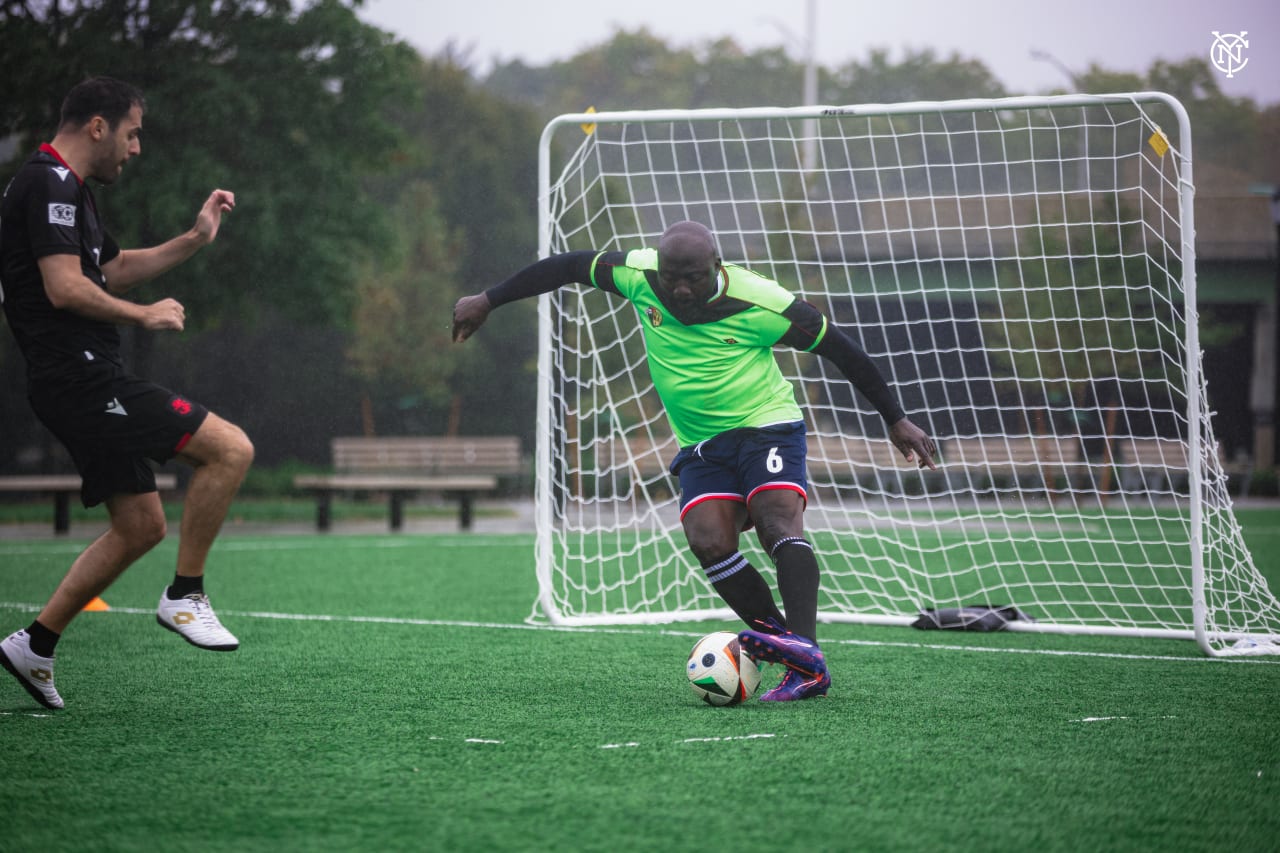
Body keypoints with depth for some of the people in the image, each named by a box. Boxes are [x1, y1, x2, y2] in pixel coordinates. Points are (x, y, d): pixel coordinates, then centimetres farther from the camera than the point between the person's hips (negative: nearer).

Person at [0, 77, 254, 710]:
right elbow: (65, 288, -22)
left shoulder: (65, 188, 21)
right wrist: (145, 316, -11)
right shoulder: (51, 185, -12)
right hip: (81, 376, -11)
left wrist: (194, 240, 25)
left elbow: (112, 268, 33)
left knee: (141, 525, 13)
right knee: (229, 448, -15)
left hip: (83, 382, 11)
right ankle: (184, 596, -7)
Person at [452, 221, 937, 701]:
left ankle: (806, 654, -43)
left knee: (779, 523, -28)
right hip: (701, 445, 4)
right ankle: (799, 663, -18)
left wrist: (895, 419, -3)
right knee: (709, 542, -19)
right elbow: (569, 267, 7)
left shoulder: (761, 304, -17)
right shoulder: (639, 274, -8)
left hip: (766, 426, -4)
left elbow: (841, 350, -7)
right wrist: (488, 301, 10)